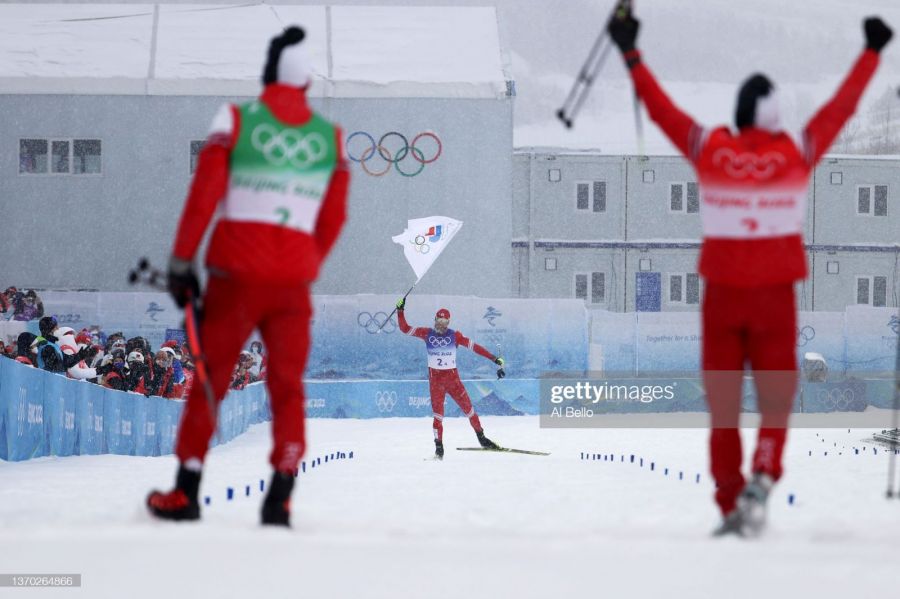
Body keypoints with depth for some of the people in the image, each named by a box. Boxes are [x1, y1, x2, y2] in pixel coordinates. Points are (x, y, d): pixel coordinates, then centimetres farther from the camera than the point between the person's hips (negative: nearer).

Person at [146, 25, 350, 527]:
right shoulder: (331, 137, 6)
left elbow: (204, 195, -5)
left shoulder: (236, 121, -2)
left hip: (236, 275, -1)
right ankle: (280, 498, -2)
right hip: (294, 281, 2)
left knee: (208, 382, 9)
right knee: (288, 388, 8)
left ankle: (185, 493, 10)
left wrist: (182, 261, 1)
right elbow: (334, 218, 10)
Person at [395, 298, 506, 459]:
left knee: (468, 408, 1)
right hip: (435, 378, 0)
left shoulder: (455, 335, -2)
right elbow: (405, 329, 3)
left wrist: (494, 359, -10)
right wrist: (400, 311, -6)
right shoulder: (427, 334, 1)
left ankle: (481, 437, 17)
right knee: (438, 414, -7)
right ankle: (439, 446, -1)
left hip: (453, 377, 0)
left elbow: (474, 347, -6)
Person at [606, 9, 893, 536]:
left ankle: (731, 505, 7)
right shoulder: (798, 153, -5)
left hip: (722, 295, 1)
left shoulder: (710, 150, -4)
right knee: (777, 395, 9)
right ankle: (763, 477, -16)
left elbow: (661, 107, 3)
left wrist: (631, 53, 12)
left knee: (723, 403, 8)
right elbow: (844, 105, 5)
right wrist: (872, 52, 17)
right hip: (775, 295, -1)